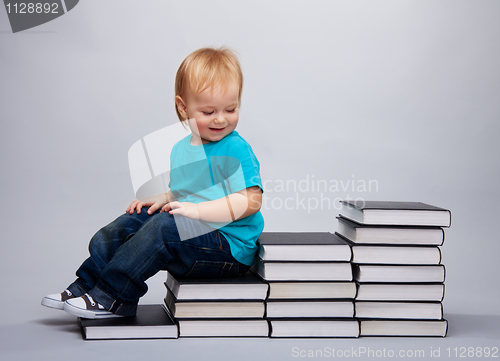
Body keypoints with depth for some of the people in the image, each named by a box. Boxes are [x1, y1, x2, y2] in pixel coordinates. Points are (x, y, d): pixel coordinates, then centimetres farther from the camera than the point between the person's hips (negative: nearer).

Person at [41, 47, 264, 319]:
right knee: (130, 222, 4)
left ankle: (113, 296, -19)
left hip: (230, 245, -9)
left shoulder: (237, 150, -13)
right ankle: (86, 287, 6)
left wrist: (197, 210, -26)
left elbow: (251, 201, -22)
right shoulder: (181, 150, 13)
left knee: (164, 226, -28)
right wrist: (165, 199, 4)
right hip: (192, 233, 9)